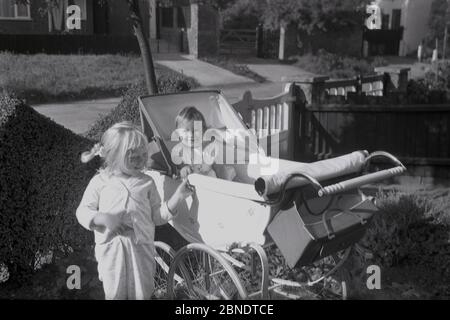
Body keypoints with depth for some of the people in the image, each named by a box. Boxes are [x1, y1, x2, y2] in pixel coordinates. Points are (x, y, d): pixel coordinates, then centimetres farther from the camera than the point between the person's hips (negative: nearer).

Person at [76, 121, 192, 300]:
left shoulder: (146, 183, 7)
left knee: (142, 294, 8)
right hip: (112, 249, -1)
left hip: (141, 247, 2)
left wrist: (177, 197, -4)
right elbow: (83, 211, 1)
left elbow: (157, 216, 8)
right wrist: (102, 218, -18)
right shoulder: (100, 181, 2)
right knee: (114, 294, 6)